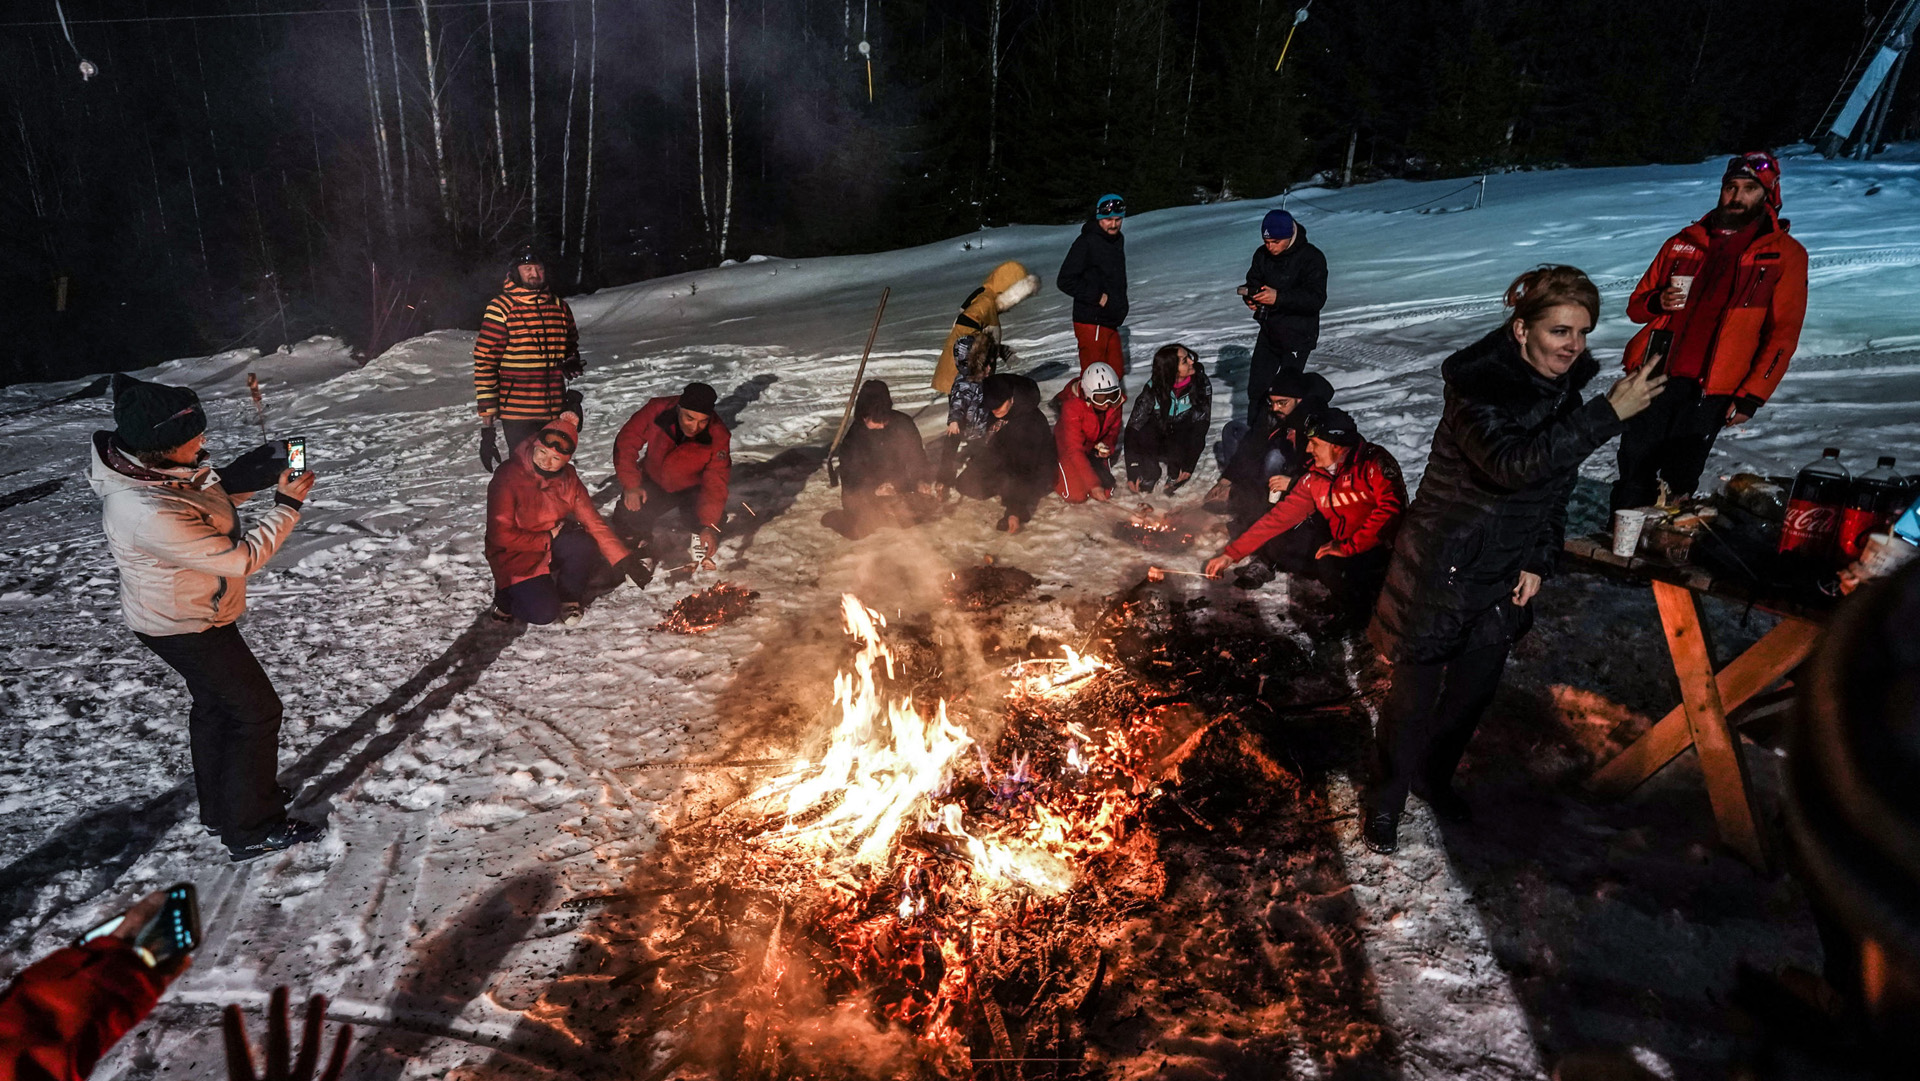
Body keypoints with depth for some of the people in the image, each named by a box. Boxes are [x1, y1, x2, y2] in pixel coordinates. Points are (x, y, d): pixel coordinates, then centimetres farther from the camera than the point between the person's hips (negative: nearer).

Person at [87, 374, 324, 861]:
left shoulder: (153, 469, -10)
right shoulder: (149, 516, -37)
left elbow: (205, 506, 8)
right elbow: (240, 558, -30)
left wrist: (245, 478, -9)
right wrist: (286, 505, -22)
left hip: (190, 614, 10)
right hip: (186, 628, -9)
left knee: (215, 704, 24)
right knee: (257, 712, 2)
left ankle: (222, 808, 42)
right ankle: (252, 830, 15)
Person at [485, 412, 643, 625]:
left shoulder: (567, 478, -6)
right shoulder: (508, 478, -21)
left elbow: (593, 522, -8)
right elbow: (501, 535, -19)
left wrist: (624, 560, -17)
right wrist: (549, 538, -17)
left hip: (553, 548, 4)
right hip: (516, 556, -4)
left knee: (583, 545, -28)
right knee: (543, 614, -22)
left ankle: (568, 599, -2)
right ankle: (507, 595, 11)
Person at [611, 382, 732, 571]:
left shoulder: (718, 436, -26)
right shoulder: (656, 411, -25)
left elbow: (715, 483, -27)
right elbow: (626, 442, -14)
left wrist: (709, 525, -38)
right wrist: (630, 485, -23)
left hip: (692, 489, -1)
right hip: (653, 483, 1)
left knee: (715, 518, -27)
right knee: (626, 518, -22)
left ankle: (699, 546, 10)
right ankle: (642, 550, 15)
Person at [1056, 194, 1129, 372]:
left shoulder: (1118, 239, 14)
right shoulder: (1086, 242, -13)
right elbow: (1065, 281, -17)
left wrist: (1120, 307, 16)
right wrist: (1098, 297, -17)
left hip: (1111, 322, 9)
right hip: (1091, 322, -8)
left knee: (1116, 371, 13)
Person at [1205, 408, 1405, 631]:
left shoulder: (1373, 461, -15)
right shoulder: (1314, 479, 3)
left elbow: (1390, 507, -26)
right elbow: (1280, 517, 2)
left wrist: (1349, 546, -25)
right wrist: (1230, 555, -2)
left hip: (1385, 548, -7)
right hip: (1345, 549, 7)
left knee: (1328, 565, -30)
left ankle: (1359, 614, 1)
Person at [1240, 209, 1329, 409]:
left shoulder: (1312, 257, -17)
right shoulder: (1262, 254, 1)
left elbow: (1316, 299, -24)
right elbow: (1252, 282, 11)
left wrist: (1279, 297, -37)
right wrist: (1250, 298, -15)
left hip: (1297, 336, -6)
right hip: (1268, 332, 6)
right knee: (1256, 387, 11)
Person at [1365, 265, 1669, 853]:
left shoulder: (1565, 391, 1)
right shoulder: (1477, 384, -22)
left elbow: (1557, 486, 12)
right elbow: (1513, 464, -38)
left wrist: (1537, 562, 5)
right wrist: (1610, 413, -38)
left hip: (1504, 575, 7)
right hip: (1441, 569, -7)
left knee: (1476, 686, 19)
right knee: (1416, 695, 5)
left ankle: (1433, 776, 44)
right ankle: (1385, 799, 27)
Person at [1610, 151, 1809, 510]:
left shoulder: (1785, 255, 7)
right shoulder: (1685, 241, 15)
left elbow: (1782, 335, 3)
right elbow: (1636, 304, 19)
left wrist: (1751, 396, -7)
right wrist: (1658, 302, -6)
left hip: (1709, 390, -2)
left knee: (1678, 483, -5)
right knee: (1633, 481, -1)